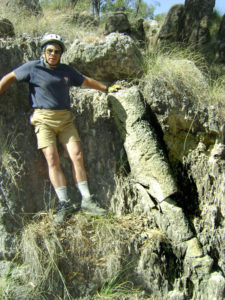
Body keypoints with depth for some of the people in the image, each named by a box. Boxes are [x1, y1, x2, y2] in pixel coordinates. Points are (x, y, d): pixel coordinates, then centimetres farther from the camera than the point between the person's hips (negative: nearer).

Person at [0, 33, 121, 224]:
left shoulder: (67, 71, 12)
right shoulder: (33, 67, 1)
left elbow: (86, 81, 26)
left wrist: (107, 88, 33)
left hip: (65, 118, 3)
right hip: (43, 119, -3)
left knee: (77, 157, -6)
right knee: (52, 160, -13)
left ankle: (86, 199, 0)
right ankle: (63, 203, -7)